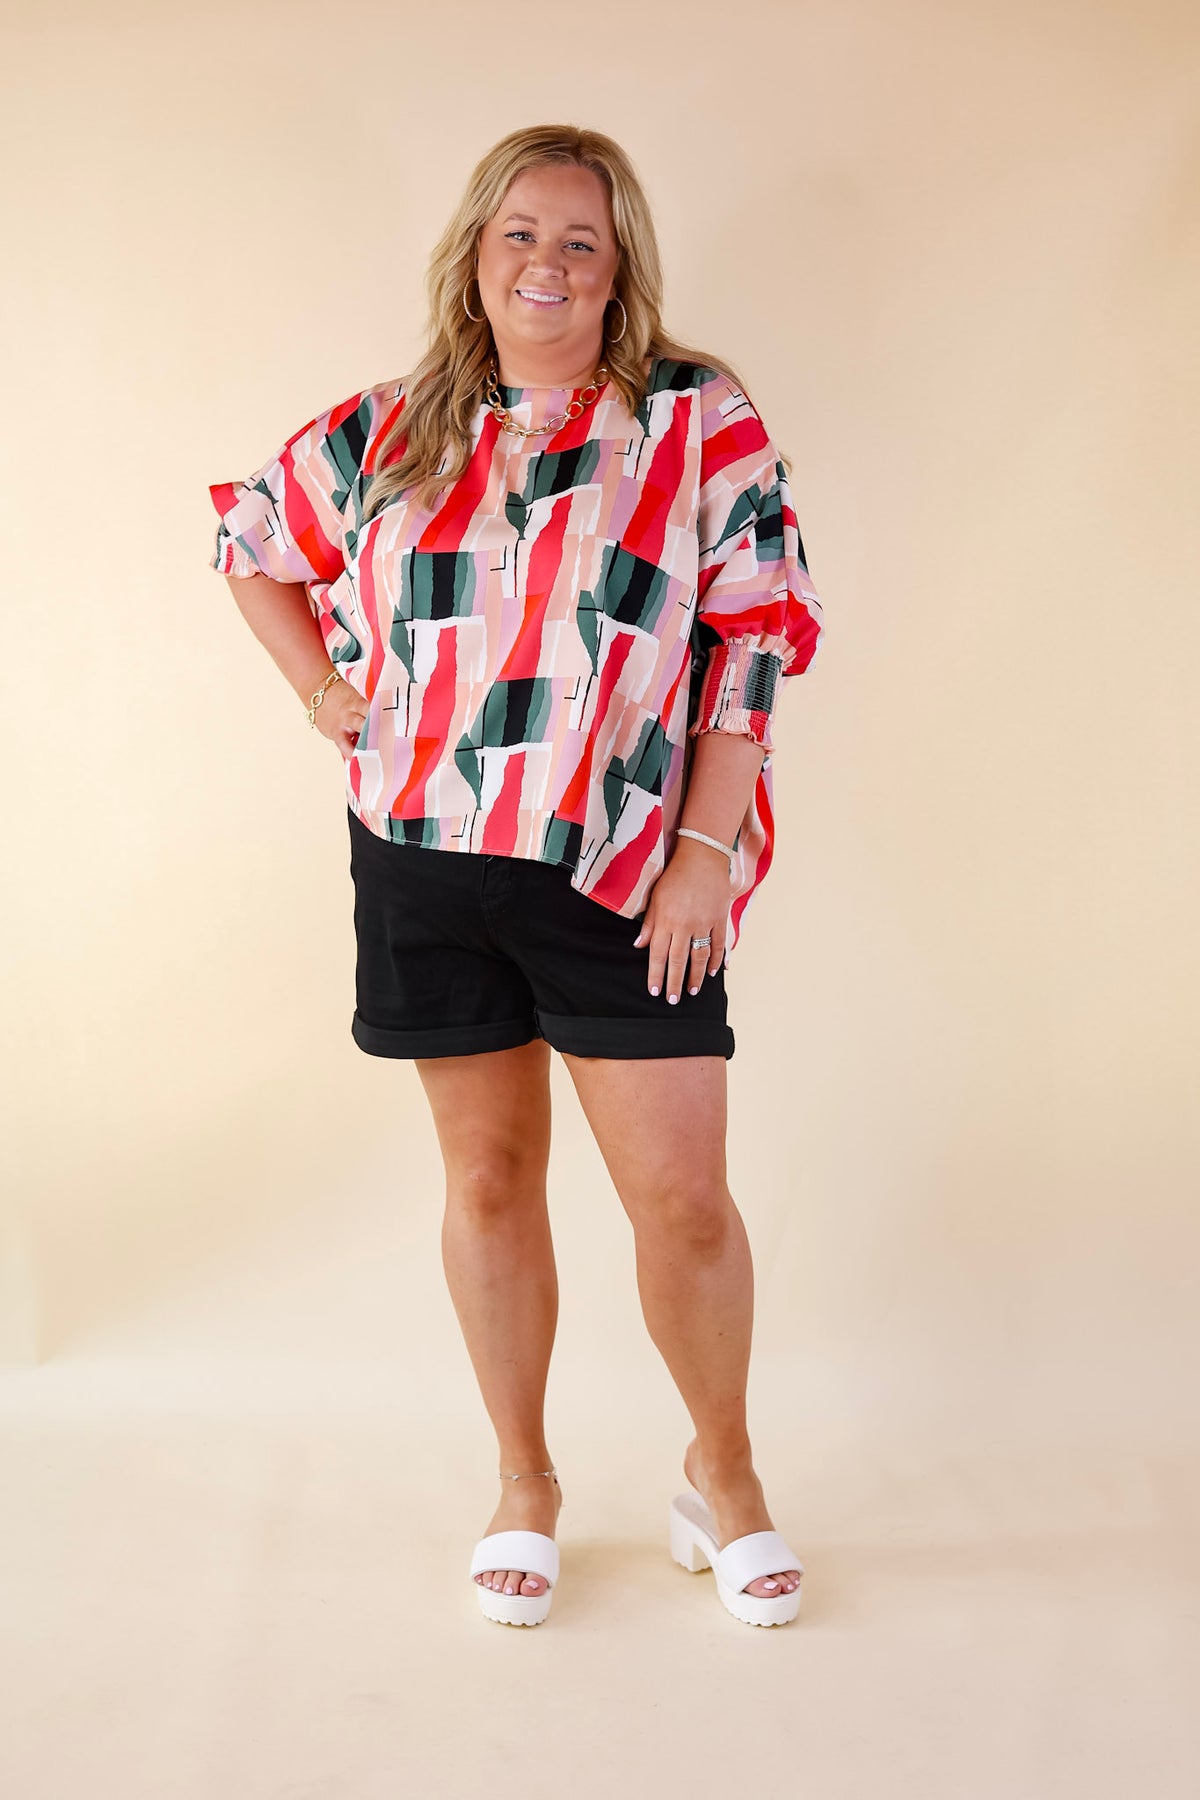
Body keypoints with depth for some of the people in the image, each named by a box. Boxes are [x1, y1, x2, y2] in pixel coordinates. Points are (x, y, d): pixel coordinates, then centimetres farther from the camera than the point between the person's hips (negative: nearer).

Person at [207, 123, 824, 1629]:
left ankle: (722, 1471, 26)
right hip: (425, 860, 3)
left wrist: (705, 851, -10)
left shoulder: (701, 422, -1)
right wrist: (330, 702, 9)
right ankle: (523, 1483, 31)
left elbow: (754, 641, -4)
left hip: (624, 875, -2)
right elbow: (251, 544, 22)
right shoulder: (392, 433, 7)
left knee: (683, 1198, 0)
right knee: (488, 1177, 12)